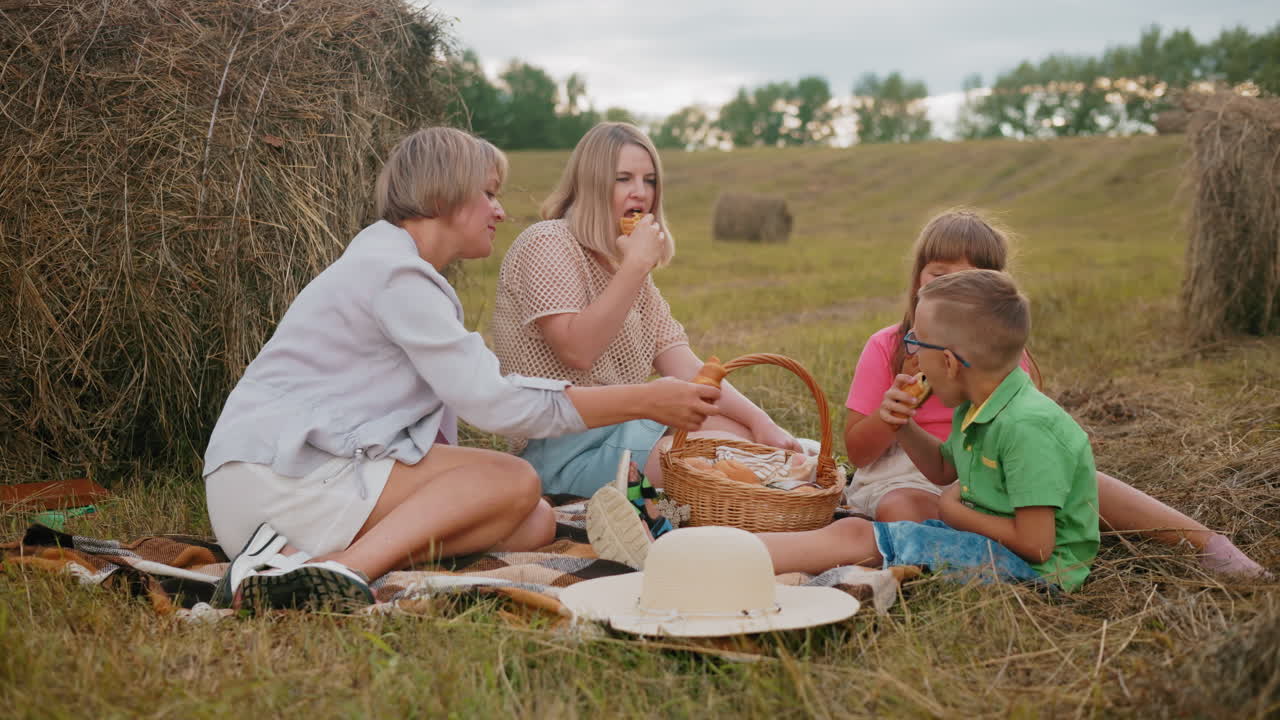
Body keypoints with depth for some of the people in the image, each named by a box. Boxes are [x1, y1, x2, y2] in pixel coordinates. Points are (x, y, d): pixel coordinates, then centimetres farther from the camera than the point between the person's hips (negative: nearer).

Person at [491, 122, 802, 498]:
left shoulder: (626, 264, 16)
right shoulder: (547, 244, -9)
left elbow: (682, 366, 8)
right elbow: (577, 351, -23)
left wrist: (759, 421, -5)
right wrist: (634, 266, -21)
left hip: (625, 423, 9)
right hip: (566, 449, -9)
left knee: (746, 436, -5)